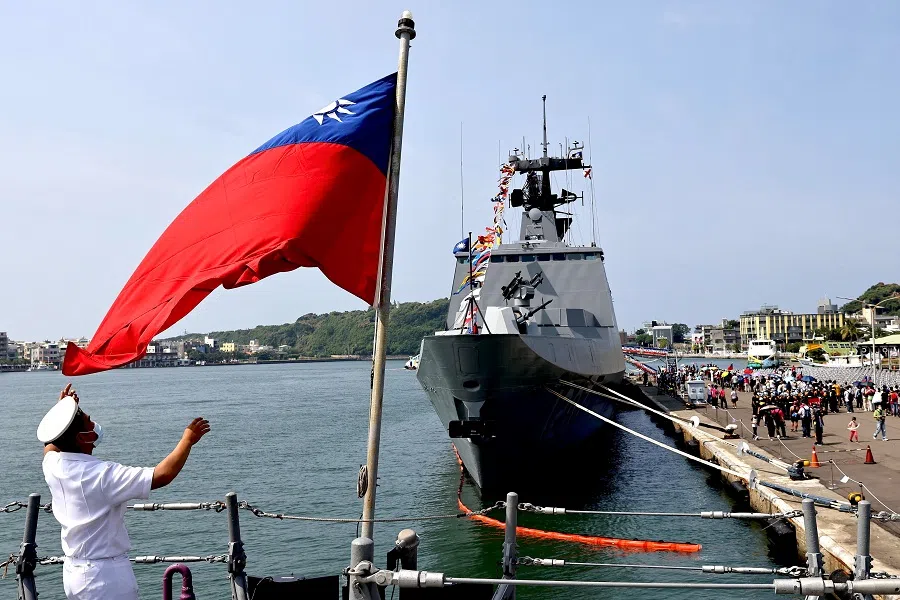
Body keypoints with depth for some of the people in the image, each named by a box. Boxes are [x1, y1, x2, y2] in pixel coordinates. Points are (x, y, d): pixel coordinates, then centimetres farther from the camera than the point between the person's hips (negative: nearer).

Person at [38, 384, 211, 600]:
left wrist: (62, 411, 27)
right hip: (107, 576, -8)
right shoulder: (102, 474, -26)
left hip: (73, 571, 8)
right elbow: (161, 476, -30)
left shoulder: (52, 465, -3)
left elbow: (51, 444, 23)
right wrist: (188, 440, -19)